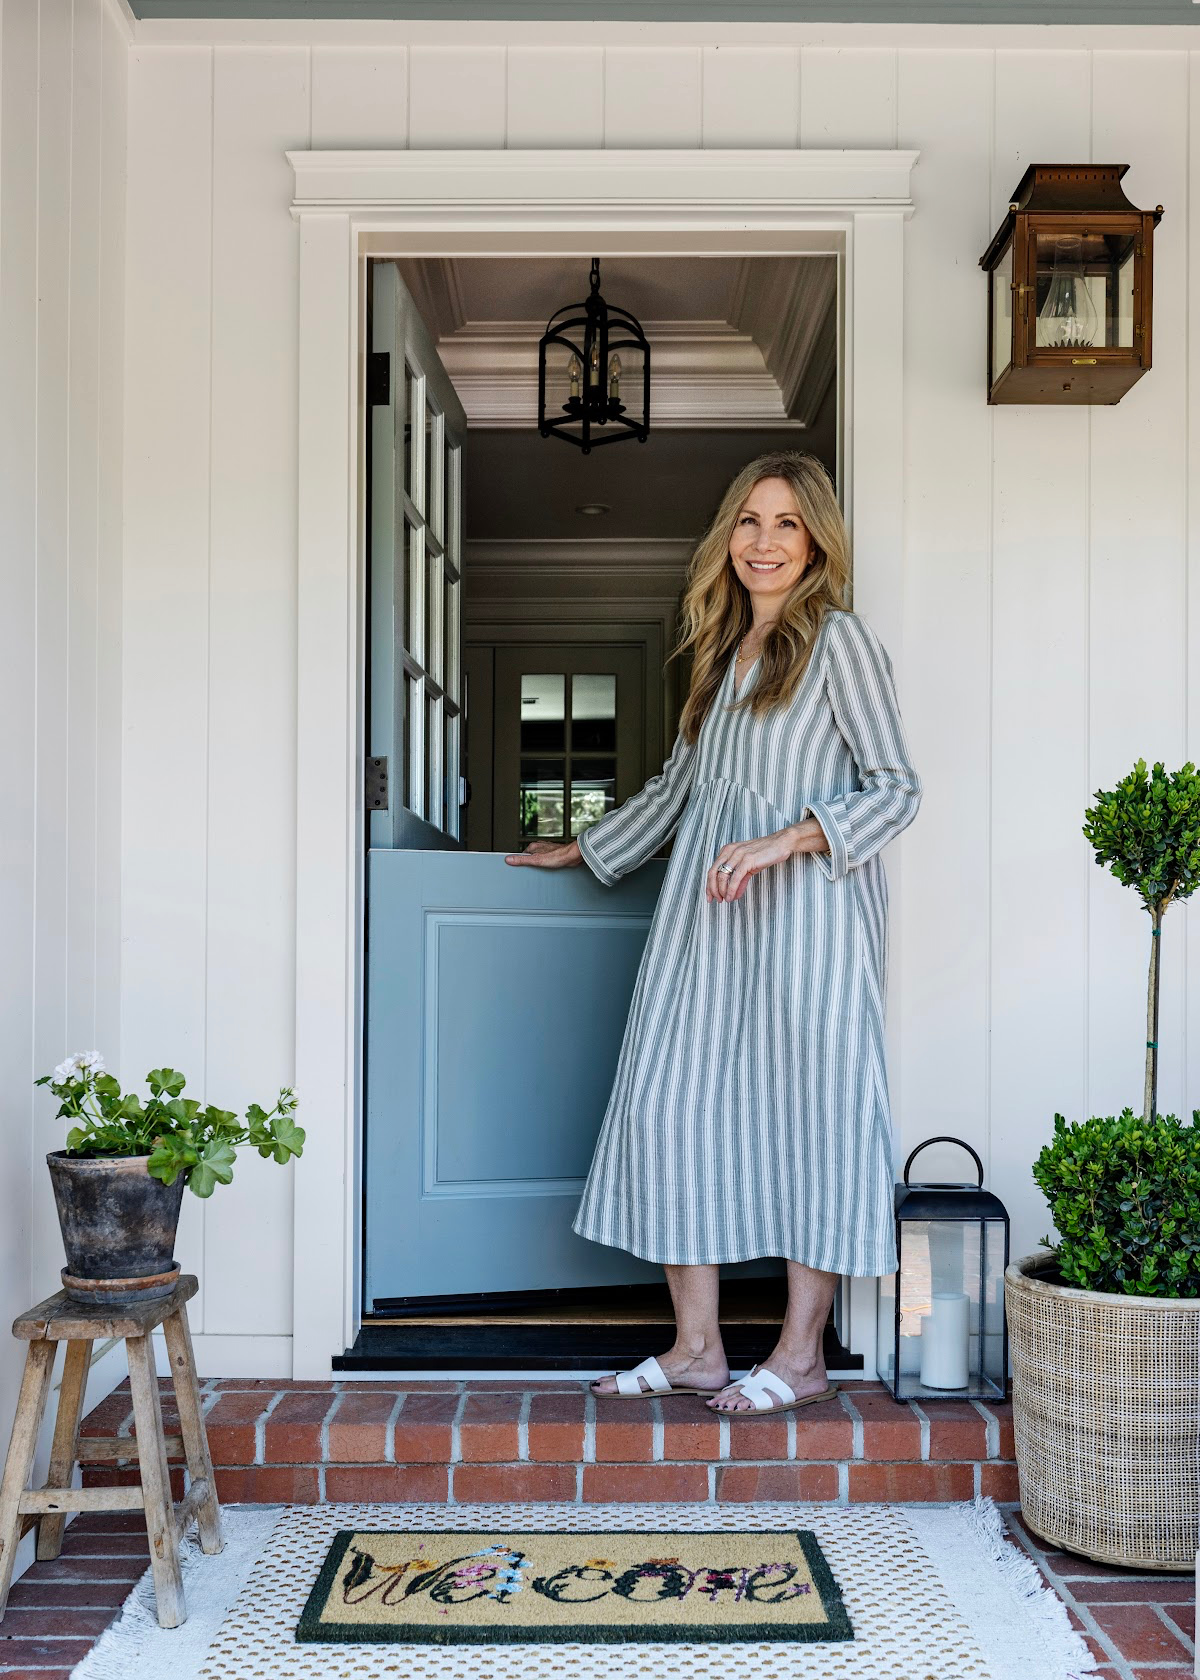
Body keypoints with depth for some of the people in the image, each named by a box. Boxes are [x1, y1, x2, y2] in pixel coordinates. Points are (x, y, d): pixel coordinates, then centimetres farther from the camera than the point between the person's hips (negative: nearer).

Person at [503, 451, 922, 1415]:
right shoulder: (724, 651, 19)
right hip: (709, 910, 7)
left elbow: (897, 786, -7)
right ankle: (696, 1348, 10)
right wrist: (581, 851, 35)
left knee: (809, 1108, -3)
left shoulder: (839, 640, -1)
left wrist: (786, 840, -19)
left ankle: (801, 1356, 9)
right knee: (671, 1100, 1)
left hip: (807, 909, -7)